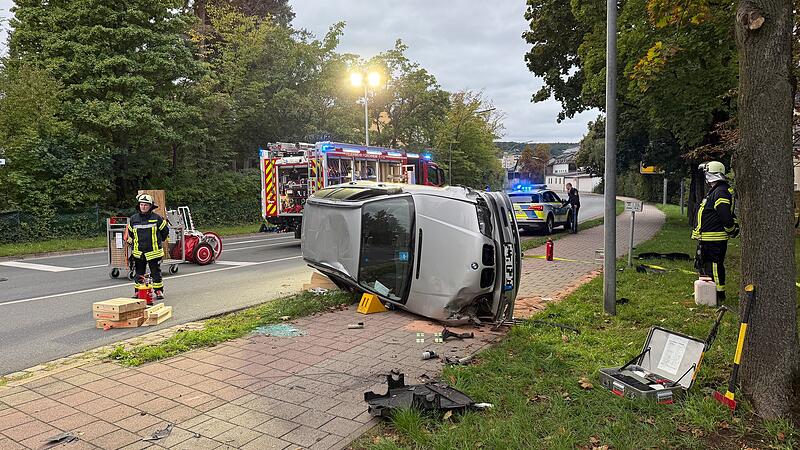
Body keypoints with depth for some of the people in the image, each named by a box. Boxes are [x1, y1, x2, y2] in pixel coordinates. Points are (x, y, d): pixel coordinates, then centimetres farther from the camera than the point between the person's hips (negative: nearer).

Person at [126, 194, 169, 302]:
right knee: (139, 273, 10)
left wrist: (163, 242, 15)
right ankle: (138, 292, 20)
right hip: (138, 252, 3)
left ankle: (159, 291, 14)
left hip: (154, 252, -3)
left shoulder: (157, 218, -4)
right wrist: (132, 243, 24)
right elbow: (130, 233, 22)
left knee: (156, 272, 4)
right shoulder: (133, 219, 5)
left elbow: (165, 231, 9)